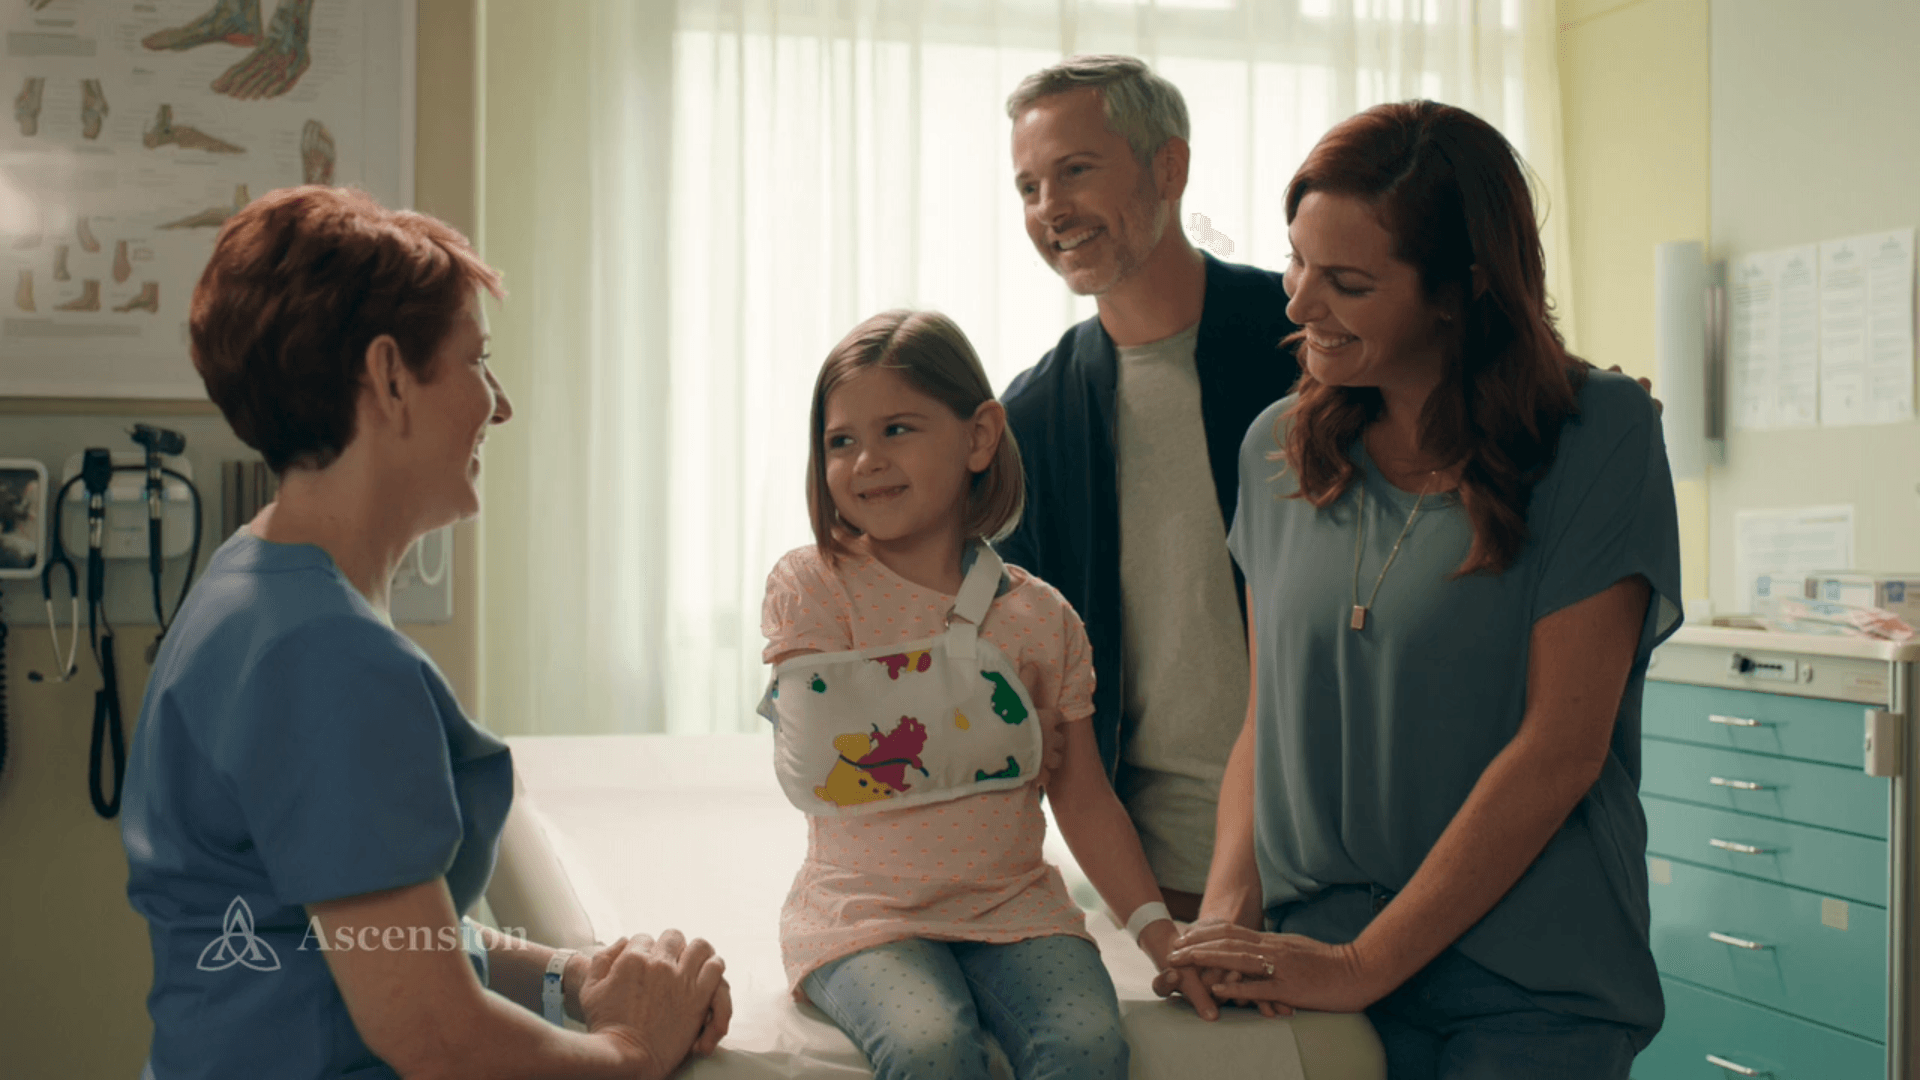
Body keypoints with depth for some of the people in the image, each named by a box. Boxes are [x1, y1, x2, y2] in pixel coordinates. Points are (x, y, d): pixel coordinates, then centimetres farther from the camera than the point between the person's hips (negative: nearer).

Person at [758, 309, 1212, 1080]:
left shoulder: (1040, 617, 6)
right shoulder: (810, 586, -1)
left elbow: (1085, 802, 10)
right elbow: (813, 777, -10)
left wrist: (1162, 936, 0)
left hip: (1014, 906, 3)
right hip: (866, 913, -2)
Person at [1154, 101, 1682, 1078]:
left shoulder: (1597, 437, -10)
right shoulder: (1277, 449, 5)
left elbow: (1561, 747, -14)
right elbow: (1265, 717, 9)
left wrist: (1364, 963, -14)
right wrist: (1229, 906, -7)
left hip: (1526, 995, -3)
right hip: (1313, 972, 4)